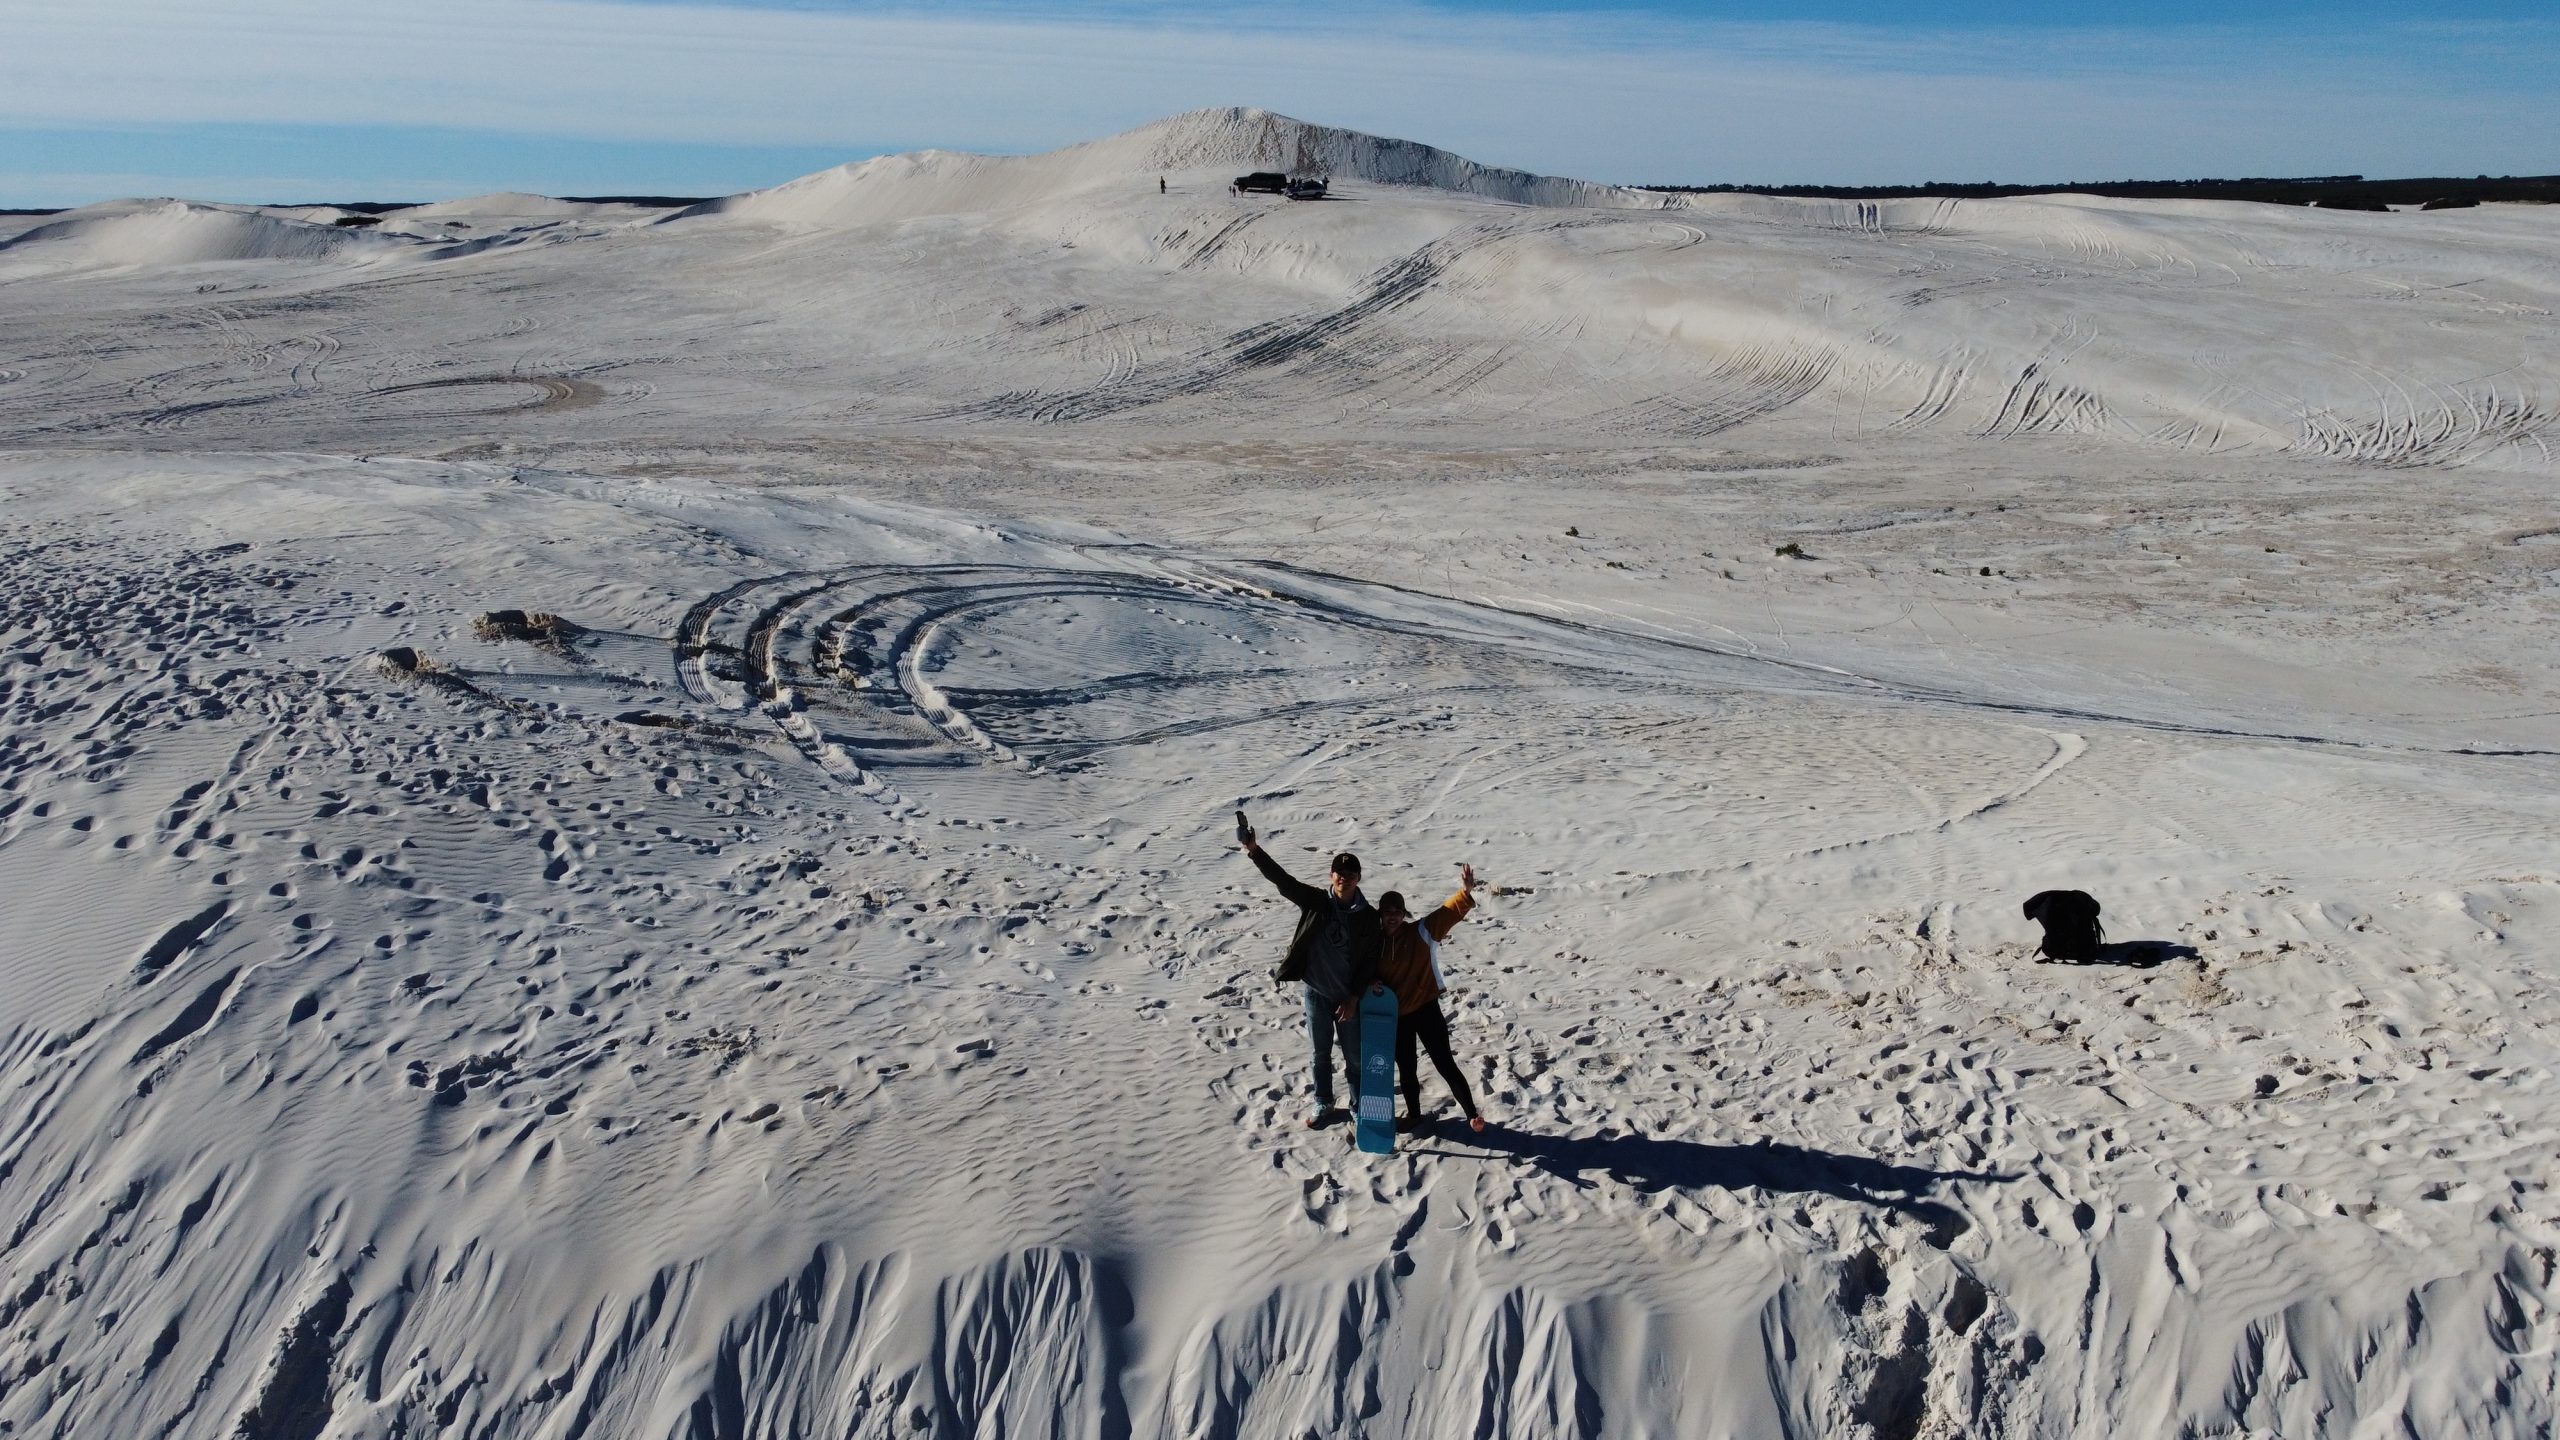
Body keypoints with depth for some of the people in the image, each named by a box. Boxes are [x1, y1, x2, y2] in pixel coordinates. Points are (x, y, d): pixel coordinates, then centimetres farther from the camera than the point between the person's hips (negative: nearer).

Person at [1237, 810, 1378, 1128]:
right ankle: (1325, 1107, 31)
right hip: (1316, 992, 1)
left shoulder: (1368, 917, -10)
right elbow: (1282, 880, -20)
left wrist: (1354, 998, -11)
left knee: (1354, 1056, 8)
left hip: (1347, 996, -1)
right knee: (1321, 1053, 15)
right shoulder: (1316, 901, -9)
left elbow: (1370, 962, -6)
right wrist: (1254, 850, -33)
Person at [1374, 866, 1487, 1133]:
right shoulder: (1375, 941, -3)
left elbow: (1448, 913, -21)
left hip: (1426, 1009, -3)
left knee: (1445, 1064, -3)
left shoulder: (1420, 932, -10)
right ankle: (1414, 1114, 34)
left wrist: (1466, 892, -37)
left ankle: (1472, 1113, 5)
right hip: (1395, 1015, 3)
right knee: (1406, 1068, 16)